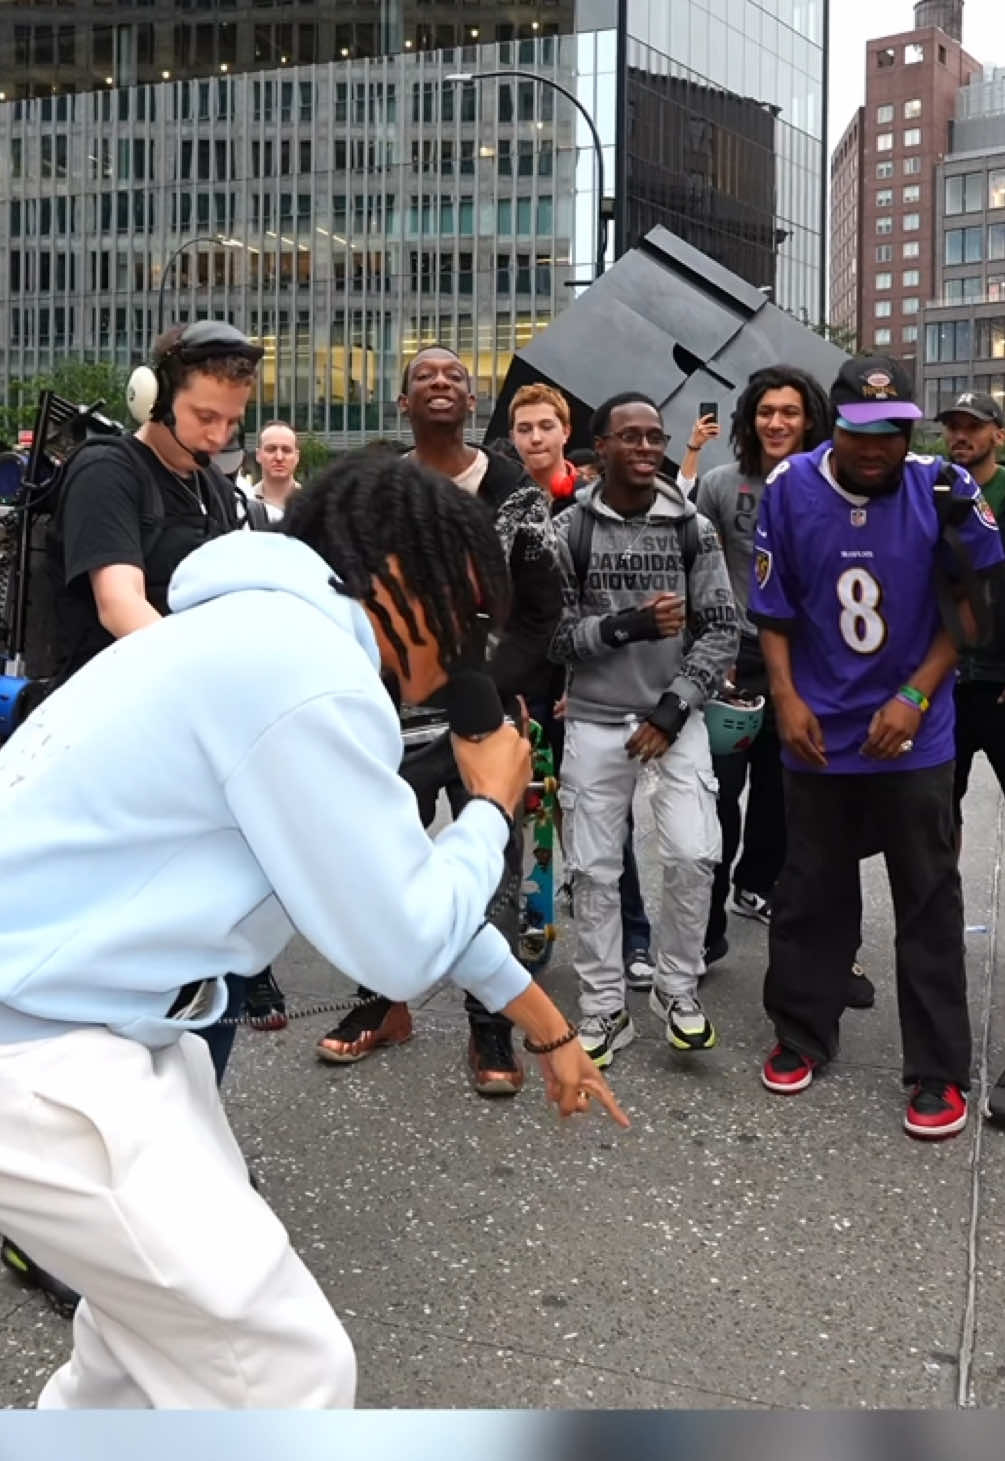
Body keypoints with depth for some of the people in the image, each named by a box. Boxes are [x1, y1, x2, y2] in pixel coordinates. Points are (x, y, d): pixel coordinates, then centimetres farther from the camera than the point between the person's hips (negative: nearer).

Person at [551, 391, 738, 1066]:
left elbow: (722, 631, -1)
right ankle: (605, 1007, 18)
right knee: (595, 870, 4)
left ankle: (678, 988, 14)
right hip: (595, 723, 0)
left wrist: (670, 712, -10)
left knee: (693, 856, -9)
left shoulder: (693, 528, 1)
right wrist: (629, 624, -20)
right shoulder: (569, 531, -2)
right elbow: (554, 635, -5)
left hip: (676, 718, 0)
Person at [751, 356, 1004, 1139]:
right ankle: (802, 1035, 31)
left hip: (913, 734, -1)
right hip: (818, 732, 1)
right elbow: (773, 608, 0)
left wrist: (915, 697, -11)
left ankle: (939, 1072, 17)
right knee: (811, 891, 13)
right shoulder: (791, 487, -7)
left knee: (929, 902, 5)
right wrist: (787, 699, -7)